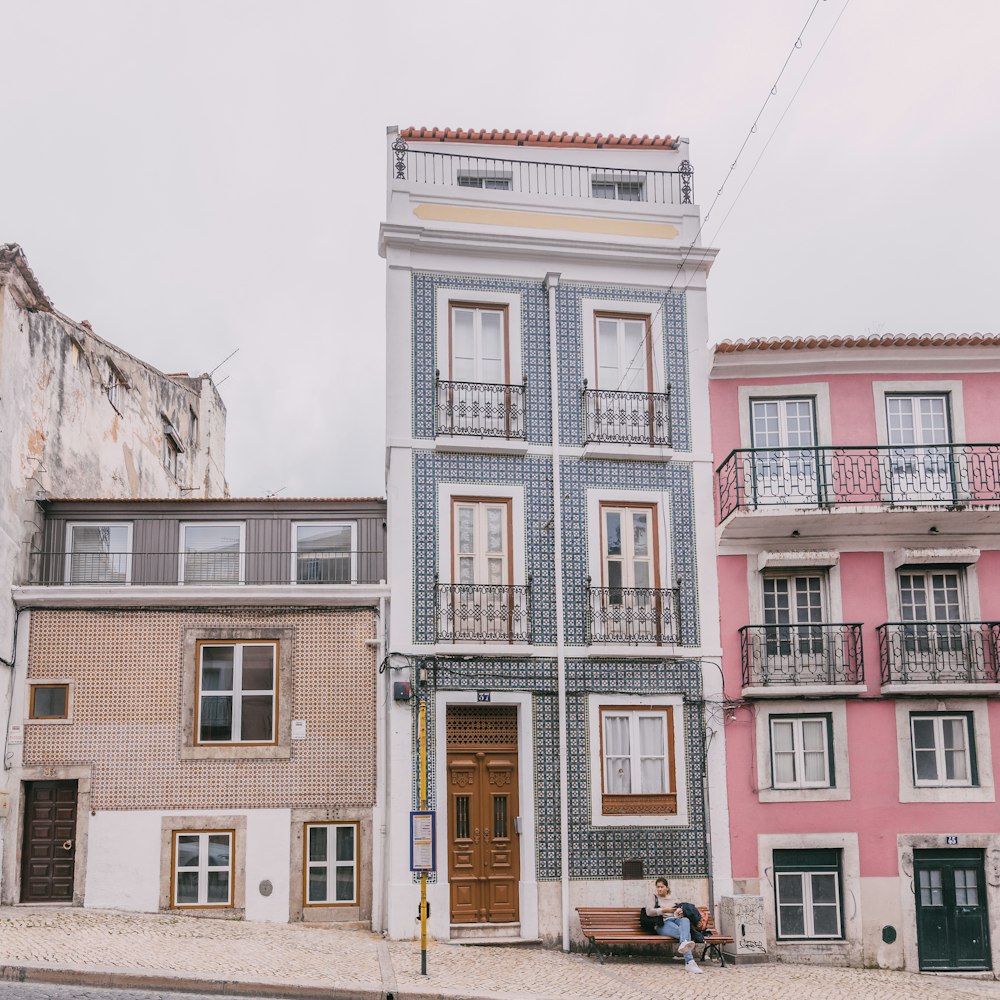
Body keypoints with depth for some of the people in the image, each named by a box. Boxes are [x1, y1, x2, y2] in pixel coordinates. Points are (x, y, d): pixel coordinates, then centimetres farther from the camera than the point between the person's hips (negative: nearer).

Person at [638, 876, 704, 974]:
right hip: (663, 923, -3)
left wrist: (681, 911, -5)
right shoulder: (654, 898, 21)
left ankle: (684, 944, -67)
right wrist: (664, 910, -3)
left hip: (676, 919, 3)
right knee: (684, 932, -37)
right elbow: (648, 912, 4)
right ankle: (690, 962, -57)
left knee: (685, 920, -39)